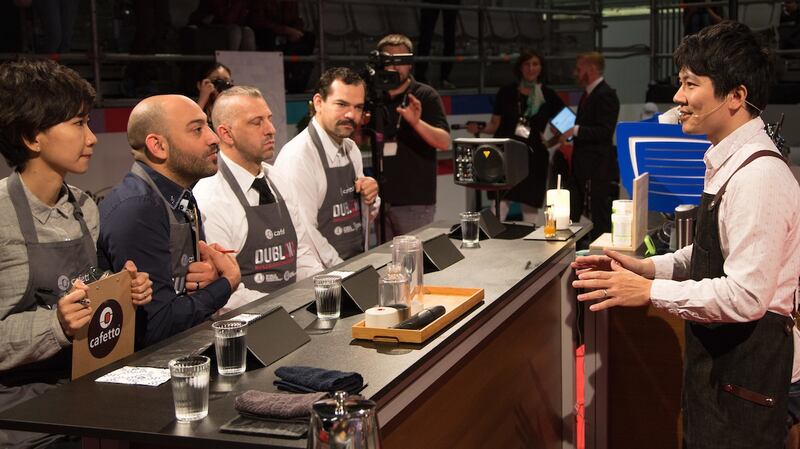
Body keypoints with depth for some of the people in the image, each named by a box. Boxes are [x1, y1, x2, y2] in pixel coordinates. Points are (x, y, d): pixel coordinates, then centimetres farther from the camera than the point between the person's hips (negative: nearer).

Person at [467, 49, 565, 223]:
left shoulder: (548, 96, 6)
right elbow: (494, 125, 8)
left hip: (533, 156, 1)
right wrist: (479, 129, -11)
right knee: (501, 200, -10)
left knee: (530, 204, 4)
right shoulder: (506, 92, 6)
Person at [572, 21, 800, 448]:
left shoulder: (760, 177, -24)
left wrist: (649, 292, -23)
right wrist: (646, 267, 4)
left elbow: (746, 296, -27)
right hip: (718, 349, 9)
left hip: (744, 363, -9)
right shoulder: (730, 162, 6)